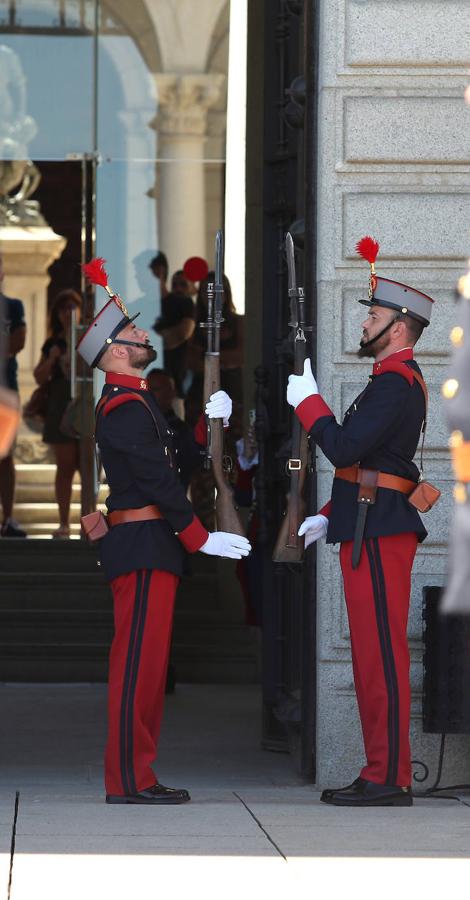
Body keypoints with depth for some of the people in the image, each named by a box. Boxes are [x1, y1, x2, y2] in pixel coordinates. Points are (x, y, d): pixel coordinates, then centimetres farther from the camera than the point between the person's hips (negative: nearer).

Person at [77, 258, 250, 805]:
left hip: (148, 548, 10)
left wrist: (209, 421, 9)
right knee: (139, 658, -9)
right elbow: (157, 479, -18)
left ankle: (135, 776, 13)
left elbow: (173, 464, 21)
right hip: (145, 546, -10)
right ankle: (129, 780, -9)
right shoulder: (125, 406, -14)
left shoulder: (134, 401, 19)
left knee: (146, 662, 11)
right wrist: (202, 539, -15)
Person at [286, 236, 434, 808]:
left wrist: (307, 401, -10)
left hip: (378, 536, -11)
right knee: (373, 655, 11)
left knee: (380, 654, -9)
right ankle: (382, 774, 15)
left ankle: (389, 778, -9)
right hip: (370, 530, 11)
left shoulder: (396, 383, -14)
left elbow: (345, 448, -22)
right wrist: (330, 517, 18)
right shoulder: (396, 381, 20)